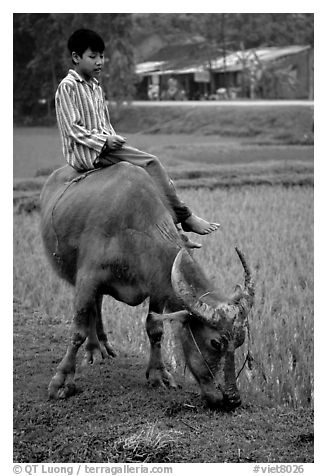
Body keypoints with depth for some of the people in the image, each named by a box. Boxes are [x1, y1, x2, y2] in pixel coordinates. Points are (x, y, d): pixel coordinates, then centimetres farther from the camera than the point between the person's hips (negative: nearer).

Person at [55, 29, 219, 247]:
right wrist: (105, 141, -19)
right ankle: (185, 217, -15)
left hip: (104, 145, 9)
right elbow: (73, 129, -13)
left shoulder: (96, 88, 19)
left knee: (157, 172, -5)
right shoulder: (68, 87, -7)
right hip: (85, 151, -9)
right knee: (151, 163, -20)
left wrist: (115, 139, 4)